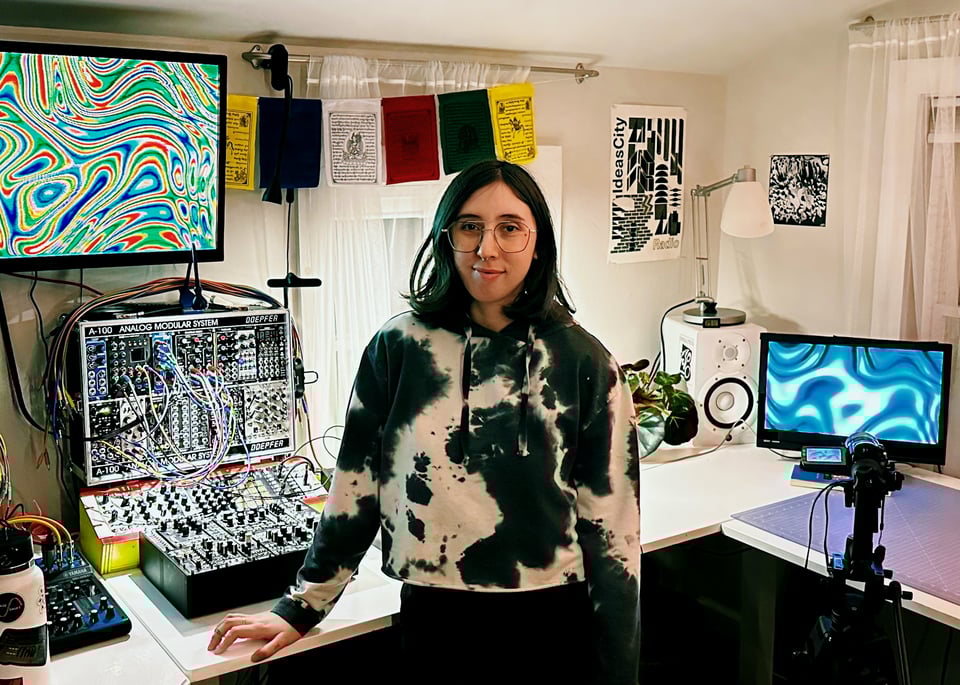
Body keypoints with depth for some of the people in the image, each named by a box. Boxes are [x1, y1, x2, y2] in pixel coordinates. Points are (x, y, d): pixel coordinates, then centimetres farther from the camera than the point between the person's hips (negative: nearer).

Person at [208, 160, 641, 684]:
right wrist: (299, 608, 7)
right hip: (433, 621, 1)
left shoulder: (583, 363, -6)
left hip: (549, 625, 0)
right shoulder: (398, 347, -3)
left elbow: (613, 526, -4)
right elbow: (354, 489, 4)